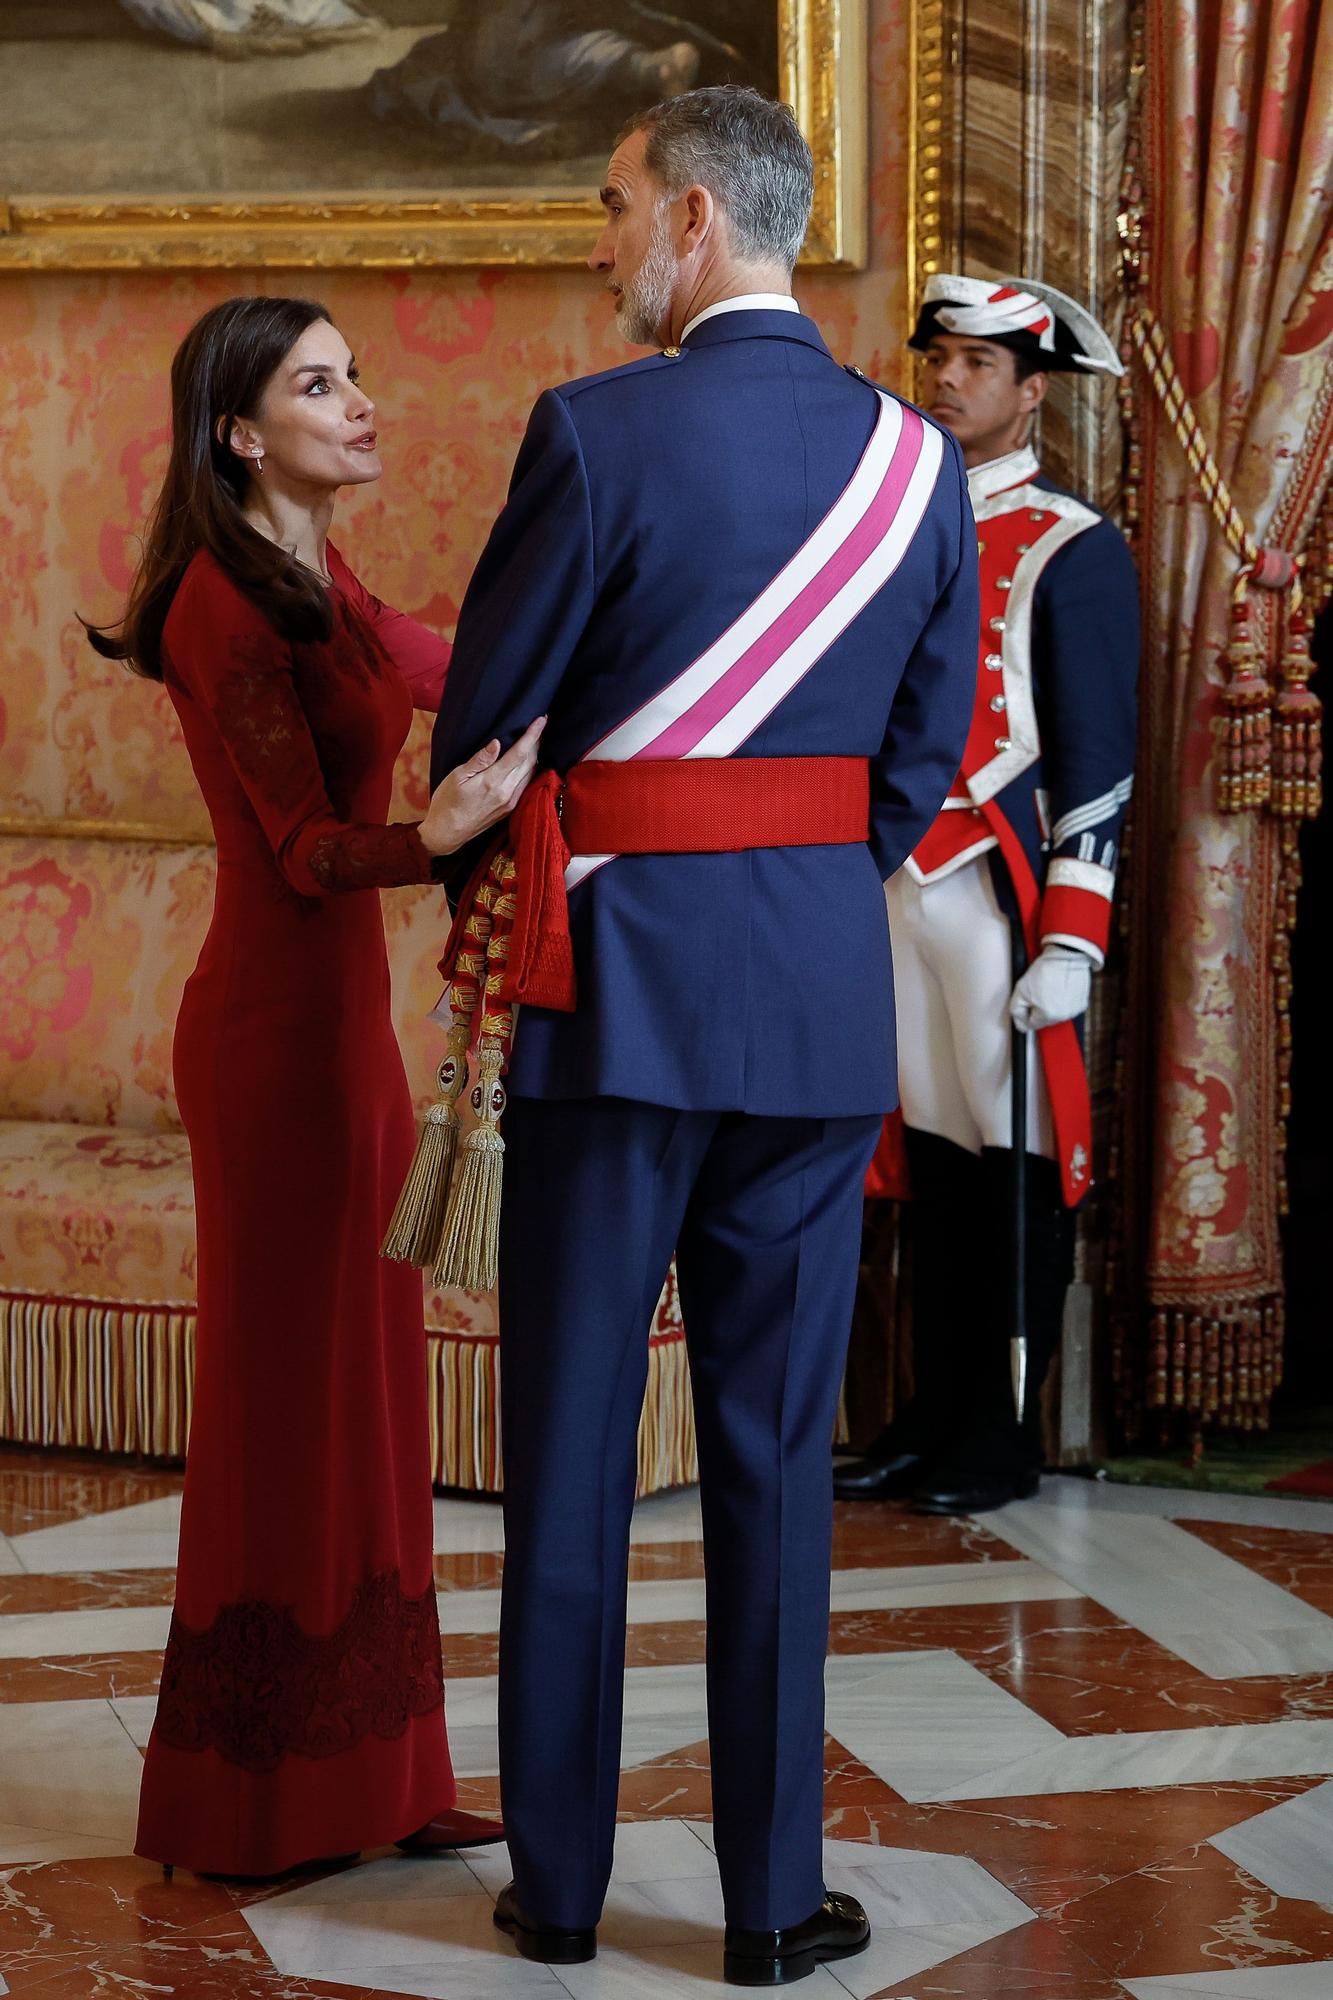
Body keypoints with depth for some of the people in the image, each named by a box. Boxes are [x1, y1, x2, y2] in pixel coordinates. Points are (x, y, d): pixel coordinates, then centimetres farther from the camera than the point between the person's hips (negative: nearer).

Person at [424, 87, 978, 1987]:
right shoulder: (919, 459, 3)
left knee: (570, 1441, 8)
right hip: (826, 998, 4)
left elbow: (482, 709, -2)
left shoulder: (597, 433, -11)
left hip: (618, 978, -3)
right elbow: (928, 747, 8)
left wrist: (478, 884, 17)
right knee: (777, 1447, 9)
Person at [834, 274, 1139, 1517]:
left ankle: (1002, 1436, 11)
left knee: (1017, 1166, 1)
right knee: (932, 1154, 11)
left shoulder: (1074, 551, -4)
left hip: (1000, 899, -5)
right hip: (891, 889, 6)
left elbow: (1098, 763, -7)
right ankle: (931, 1422, 19)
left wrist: (1070, 945, -14)